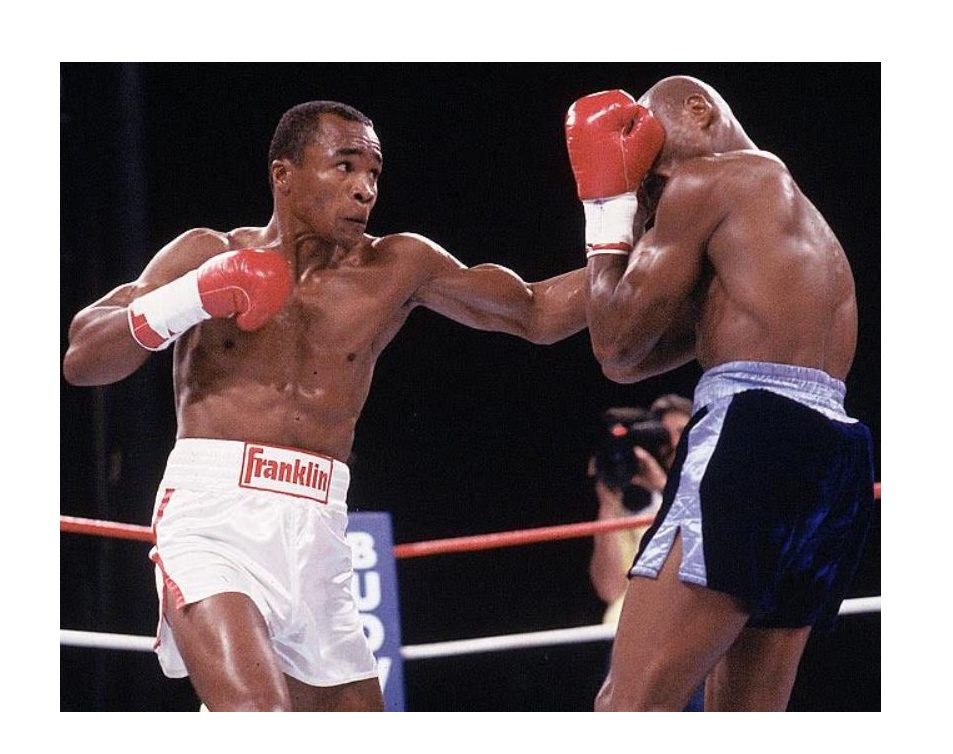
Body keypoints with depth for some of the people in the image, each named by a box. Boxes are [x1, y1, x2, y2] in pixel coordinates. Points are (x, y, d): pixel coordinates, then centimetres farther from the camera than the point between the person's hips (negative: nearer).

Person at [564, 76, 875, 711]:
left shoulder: (705, 181, 4)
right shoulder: (799, 223, 32)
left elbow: (616, 343, 3)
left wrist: (608, 208, 15)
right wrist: (633, 208, 28)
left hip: (754, 434, -9)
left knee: (630, 705, -17)